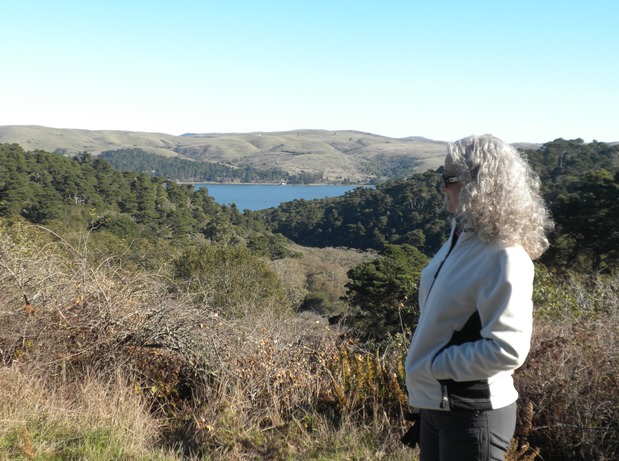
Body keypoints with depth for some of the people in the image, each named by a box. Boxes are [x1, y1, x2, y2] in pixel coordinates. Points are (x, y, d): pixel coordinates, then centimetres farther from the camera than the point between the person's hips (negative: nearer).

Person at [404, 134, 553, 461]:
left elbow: (507, 349, -27)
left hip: (473, 413, -8)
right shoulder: (463, 234, 2)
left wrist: (432, 366, -20)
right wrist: (423, 379, 13)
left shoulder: (504, 257, -24)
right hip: (436, 403, 8)